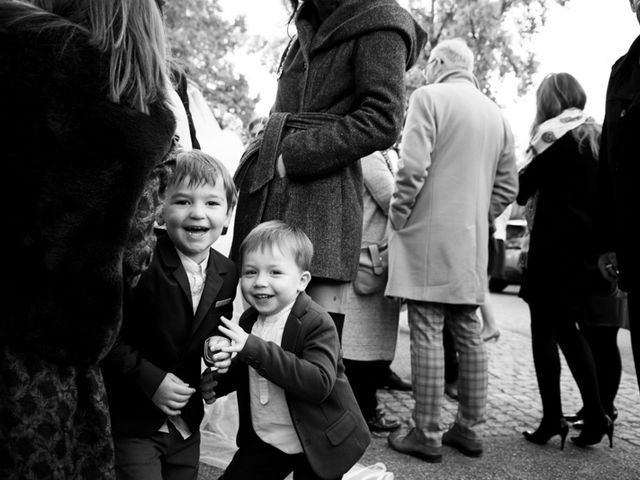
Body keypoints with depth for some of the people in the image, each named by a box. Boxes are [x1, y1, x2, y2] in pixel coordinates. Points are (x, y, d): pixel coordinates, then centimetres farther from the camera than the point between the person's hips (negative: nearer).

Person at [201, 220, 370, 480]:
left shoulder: (316, 323, -23)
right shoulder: (249, 320, -1)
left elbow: (319, 384, -37)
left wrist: (256, 349, -39)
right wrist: (218, 381, -4)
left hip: (317, 446, -6)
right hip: (264, 440, 6)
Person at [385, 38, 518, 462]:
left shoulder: (429, 97, -4)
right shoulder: (497, 114, 15)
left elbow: (413, 168, -15)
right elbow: (507, 186, 15)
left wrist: (398, 217, -4)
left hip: (429, 237, -6)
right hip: (473, 244, 6)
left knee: (428, 336, -3)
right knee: (469, 334, 11)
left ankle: (428, 436, 2)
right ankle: (470, 429, 19)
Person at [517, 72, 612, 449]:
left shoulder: (555, 133, -8)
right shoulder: (597, 135, 13)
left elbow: (525, 185, -5)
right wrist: (604, 245, 16)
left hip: (556, 241, -7)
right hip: (588, 243, 7)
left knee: (545, 327, 0)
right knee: (567, 327, 14)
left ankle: (553, 418, 1)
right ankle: (595, 416, 13)